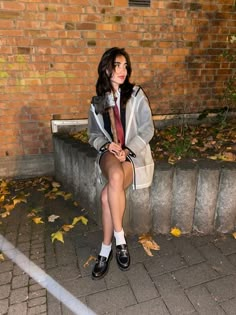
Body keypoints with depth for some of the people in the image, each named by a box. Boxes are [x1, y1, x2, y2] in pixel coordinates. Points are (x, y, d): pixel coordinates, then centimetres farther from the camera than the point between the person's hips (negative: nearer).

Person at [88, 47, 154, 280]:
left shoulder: (136, 95, 3)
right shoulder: (97, 102, 10)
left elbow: (147, 130, -3)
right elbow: (93, 134, 12)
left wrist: (127, 150, -15)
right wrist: (107, 145, -9)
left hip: (135, 153, -1)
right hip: (110, 152, 2)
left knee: (107, 194, -28)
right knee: (115, 176, -35)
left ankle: (106, 249, -7)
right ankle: (120, 239, -19)